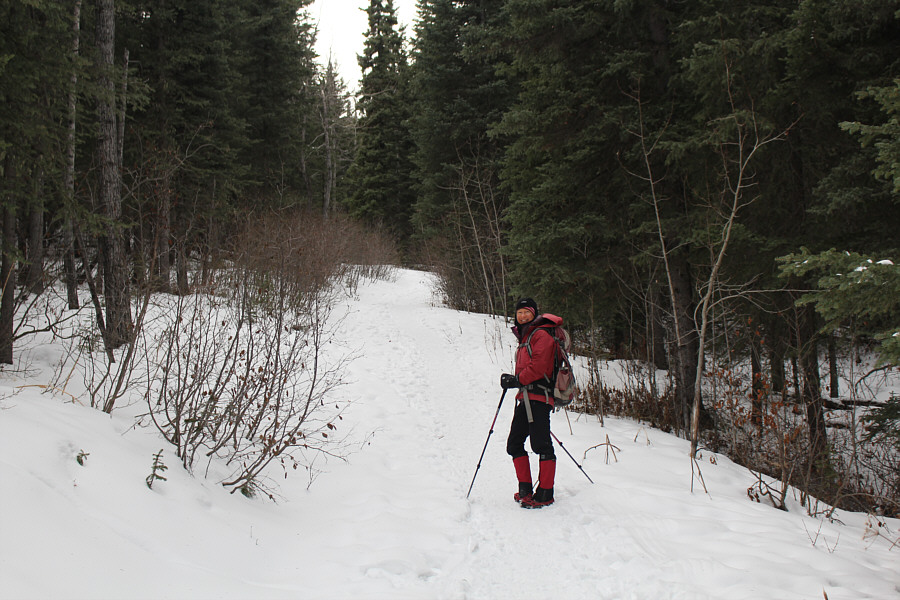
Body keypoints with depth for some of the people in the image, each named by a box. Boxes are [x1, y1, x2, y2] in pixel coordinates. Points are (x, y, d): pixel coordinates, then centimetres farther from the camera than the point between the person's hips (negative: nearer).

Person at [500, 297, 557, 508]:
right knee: (514, 444, 9)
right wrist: (514, 380, 9)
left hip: (537, 396, -10)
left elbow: (538, 366, -15)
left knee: (541, 445, -9)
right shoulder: (525, 337, 25)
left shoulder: (541, 335, -4)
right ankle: (525, 490, 15)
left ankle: (545, 494, -6)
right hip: (525, 397, 10)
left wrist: (517, 380, -10)